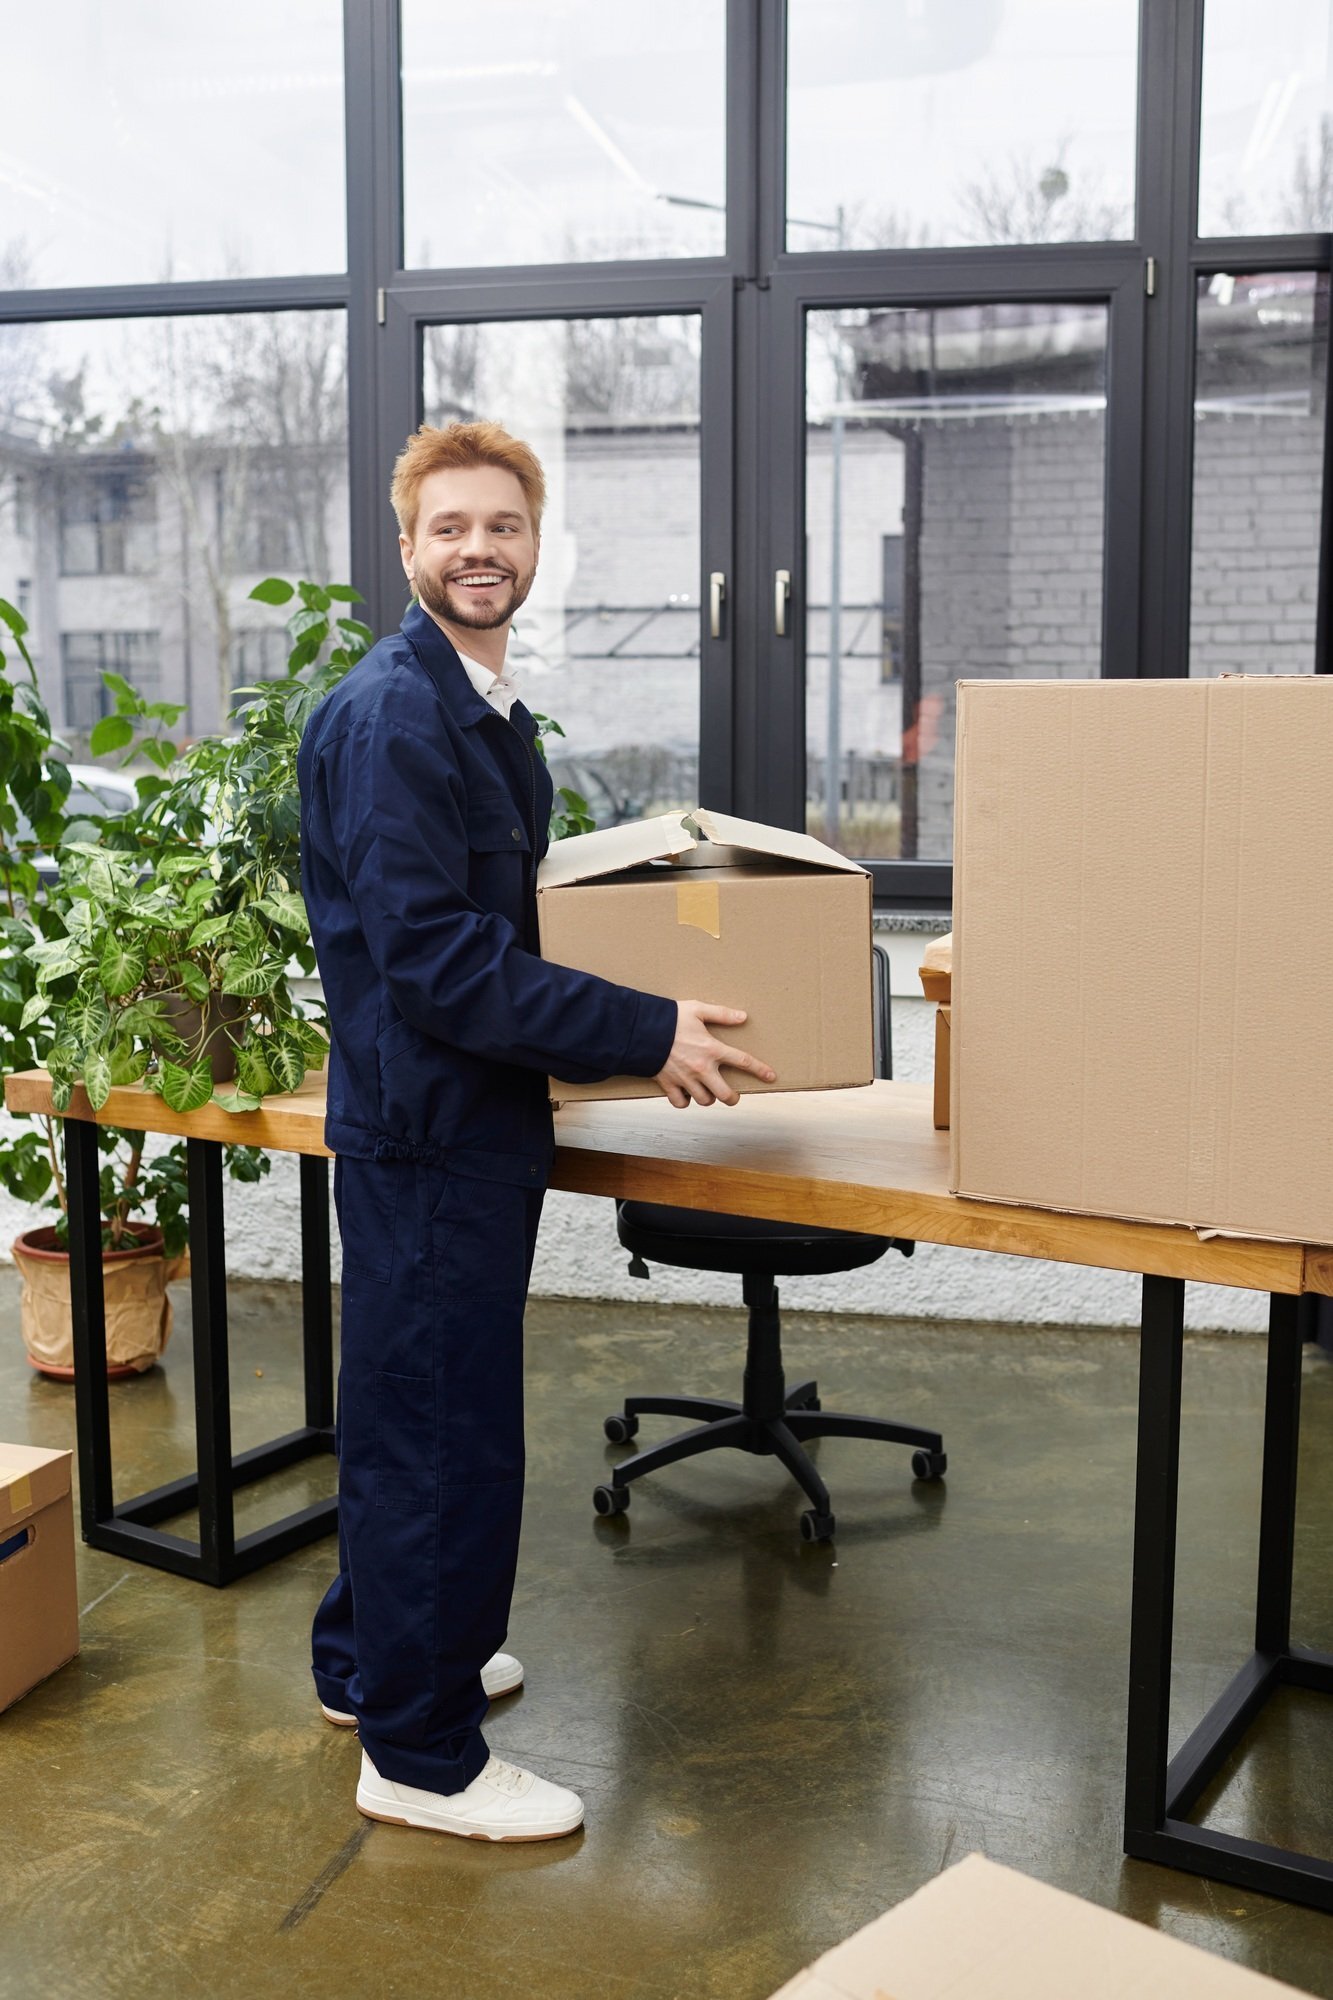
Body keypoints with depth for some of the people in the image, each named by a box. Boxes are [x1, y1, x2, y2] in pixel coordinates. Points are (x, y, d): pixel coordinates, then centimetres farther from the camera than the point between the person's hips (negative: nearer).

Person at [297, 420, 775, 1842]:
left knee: (411, 1410, 22)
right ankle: (421, 1755, 16)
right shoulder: (390, 717, -19)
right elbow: (431, 954, -25)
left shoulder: (487, 710, 14)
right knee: (442, 1429, 0)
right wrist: (645, 1035, -24)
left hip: (473, 1121, 10)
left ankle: (373, 1657, 40)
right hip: (424, 1124, -10)